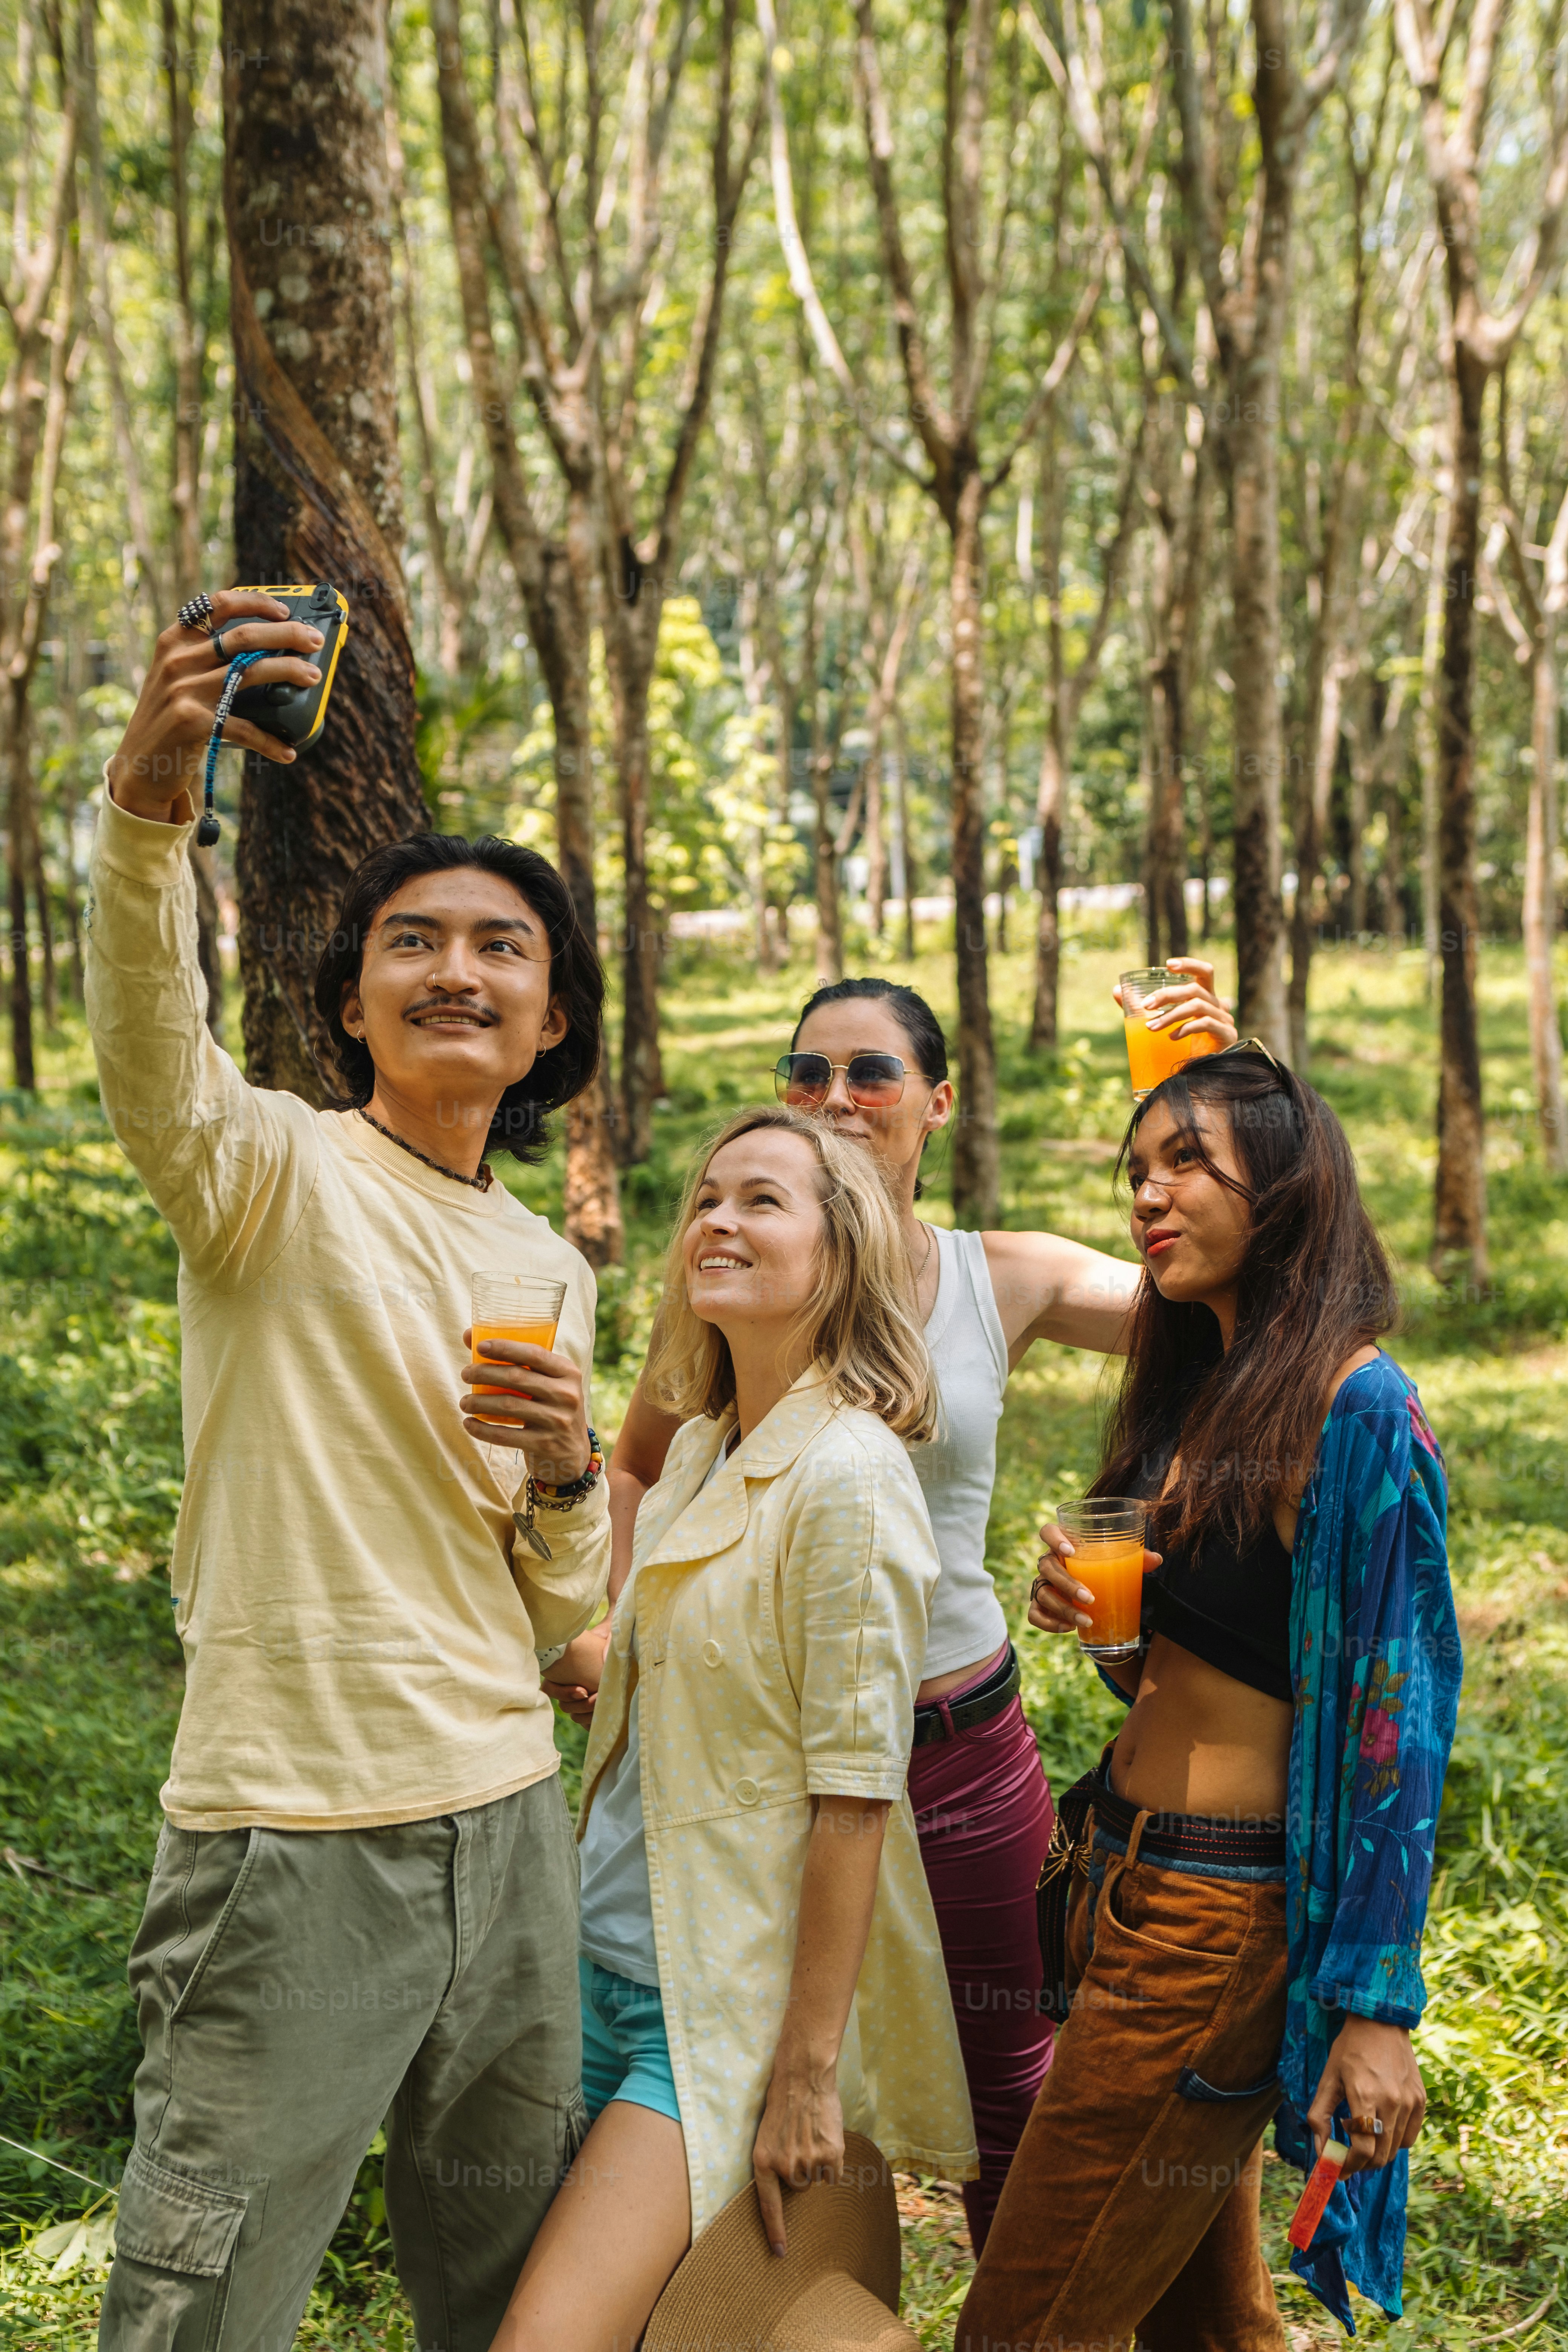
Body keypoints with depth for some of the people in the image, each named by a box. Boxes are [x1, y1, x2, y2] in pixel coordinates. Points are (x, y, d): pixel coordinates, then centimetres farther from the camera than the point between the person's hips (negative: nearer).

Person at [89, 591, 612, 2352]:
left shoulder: (548, 1267, 12)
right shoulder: (279, 1175, -5)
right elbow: (149, 1055, -30)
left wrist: (568, 1471, -6)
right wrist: (147, 803, -47)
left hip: (508, 1827, 6)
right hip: (295, 1839, -6)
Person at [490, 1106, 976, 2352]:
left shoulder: (846, 1477, -17)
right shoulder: (698, 1452, 8)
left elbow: (853, 1794, -18)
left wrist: (806, 2078, -17)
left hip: (732, 2002, -8)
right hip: (609, 1966, 8)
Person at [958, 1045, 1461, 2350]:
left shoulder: (1359, 1408, -15)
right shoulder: (1201, 1382, 11)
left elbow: (1402, 1709, -17)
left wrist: (1376, 2005, -18)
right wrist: (1081, 1603, -3)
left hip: (1221, 1917, -8)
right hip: (1132, 1872, 8)